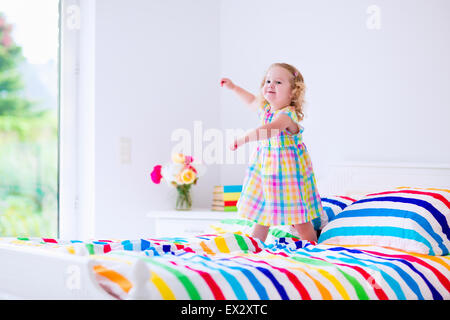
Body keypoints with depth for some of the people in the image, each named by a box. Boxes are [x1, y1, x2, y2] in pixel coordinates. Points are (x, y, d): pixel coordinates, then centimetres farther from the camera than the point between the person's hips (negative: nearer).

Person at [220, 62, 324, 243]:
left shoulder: (287, 114, -24)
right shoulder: (266, 108, 2)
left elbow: (268, 130, -44)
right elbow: (252, 101, 28)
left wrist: (243, 138, -55)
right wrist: (234, 88, 31)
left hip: (288, 169, -7)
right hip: (266, 167, 7)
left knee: (297, 218, 0)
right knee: (262, 210, 15)